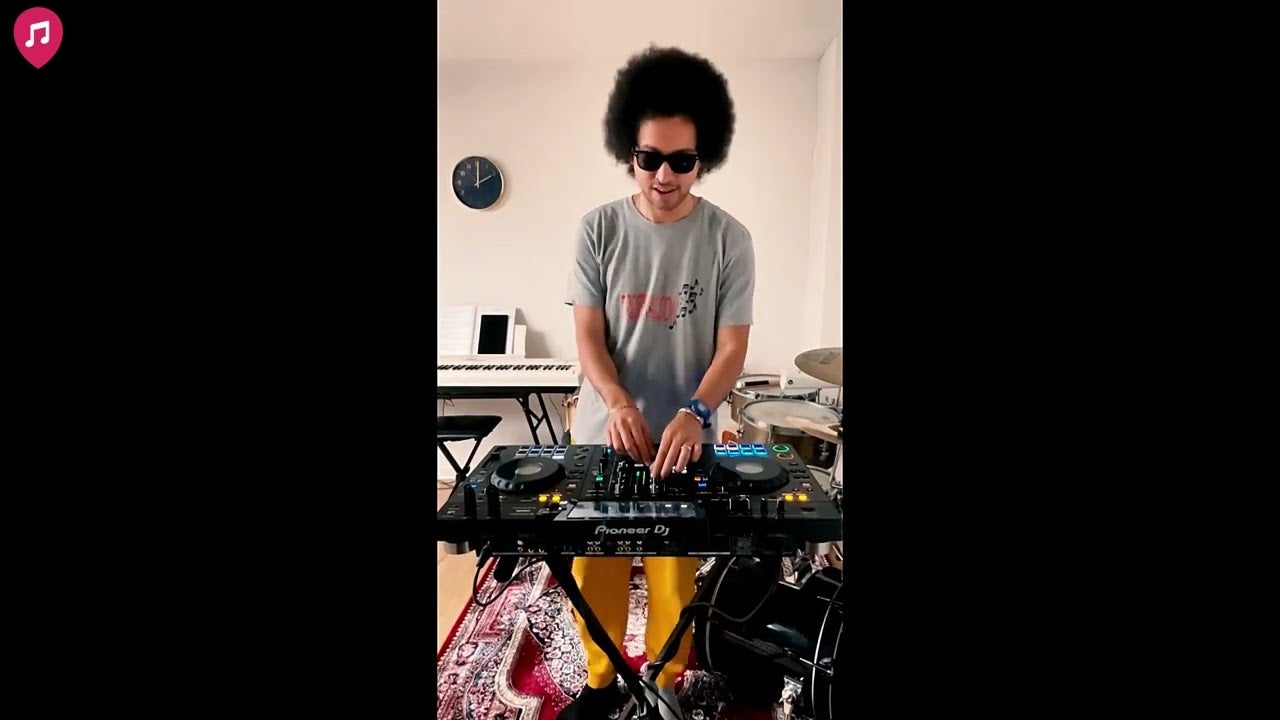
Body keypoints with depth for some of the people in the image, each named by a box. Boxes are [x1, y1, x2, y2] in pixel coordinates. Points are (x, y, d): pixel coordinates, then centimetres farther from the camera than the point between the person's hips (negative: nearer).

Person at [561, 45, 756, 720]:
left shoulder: (727, 239, -5)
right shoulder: (598, 229, -3)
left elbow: (732, 347, -5)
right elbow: (587, 334, -4)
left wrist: (694, 414, -23)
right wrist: (618, 401, -22)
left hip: (683, 438, -1)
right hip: (603, 432, 1)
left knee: (673, 571, 9)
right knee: (594, 566, 10)